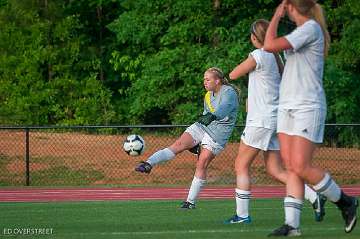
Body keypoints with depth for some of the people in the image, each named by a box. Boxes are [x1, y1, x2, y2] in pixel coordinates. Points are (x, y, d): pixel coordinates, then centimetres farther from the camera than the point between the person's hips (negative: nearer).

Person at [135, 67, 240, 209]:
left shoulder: (229, 93, -13)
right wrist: (195, 142, 25)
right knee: (179, 144, -16)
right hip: (201, 127, 6)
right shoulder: (208, 96, 13)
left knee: (201, 165, -9)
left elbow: (224, 107, -33)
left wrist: (212, 116, -54)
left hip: (218, 133, -6)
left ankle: (191, 201, -2)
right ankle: (148, 164, -30)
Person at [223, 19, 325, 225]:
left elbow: (233, 75, -5)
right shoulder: (277, 58, 12)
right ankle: (314, 197, -3)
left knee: (242, 166, 0)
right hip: (277, 118, 8)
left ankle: (242, 214, -3)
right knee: (275, 169, 8)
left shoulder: (259, 56, -12)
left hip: (261, 120, -8)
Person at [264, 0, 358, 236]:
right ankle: (292, 224, -2)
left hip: (308, 108, -9)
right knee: (291, 168, 1)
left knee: (301, 167, -13)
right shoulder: (302, 31, 16)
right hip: (288, 107, 9)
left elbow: (270, 46, -19)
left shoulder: (311, 28, -13)